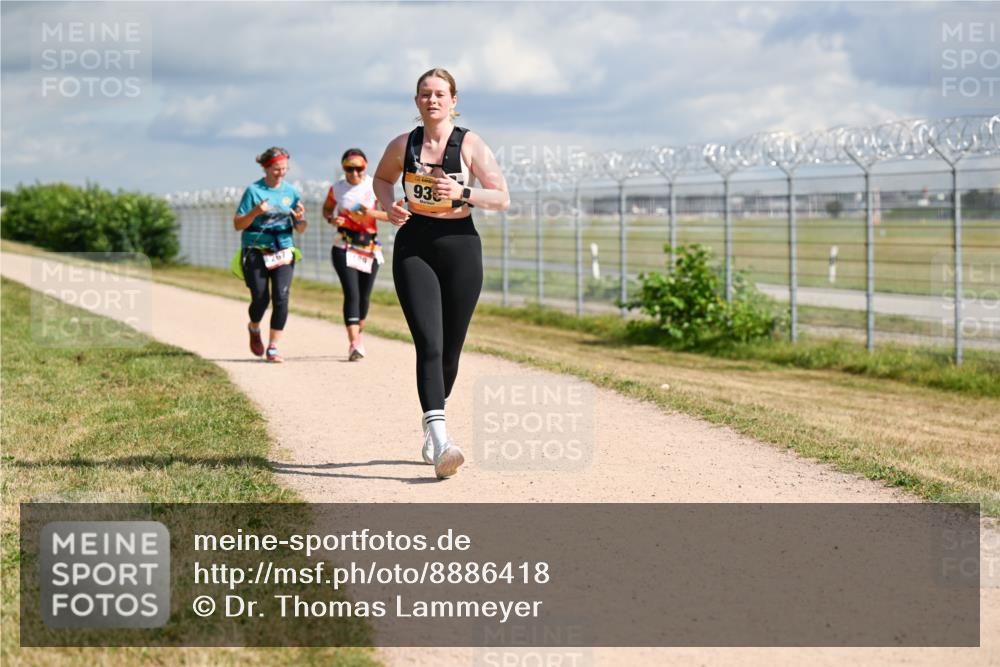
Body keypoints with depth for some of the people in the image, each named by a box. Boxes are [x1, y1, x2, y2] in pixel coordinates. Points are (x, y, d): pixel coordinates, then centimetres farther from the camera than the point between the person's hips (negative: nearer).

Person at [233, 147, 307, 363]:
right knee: (260, 298, -5)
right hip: (255, 251, -2)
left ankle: (273, 348, -3)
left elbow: (300, 229, 12)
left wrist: (300, 219, -11)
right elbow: (238, 224, -2)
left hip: (283, 251, 2)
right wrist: (255, 212, -19)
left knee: (281, 298, -11)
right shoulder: (254, 190, -3)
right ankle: (254, 329, 30)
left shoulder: (291, 192, 7)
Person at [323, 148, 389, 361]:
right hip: (344, 246, -1)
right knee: (351, 293, -15)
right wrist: (331, 218, -3)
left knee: (364, 295, 9)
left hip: (370, 246, 1)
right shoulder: (337, 188, 4)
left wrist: (372, 213, -20)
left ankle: (358, 332, 35)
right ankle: (354, 343, -22)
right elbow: (326, 208, 20)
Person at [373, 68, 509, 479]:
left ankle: (430, 429, 32)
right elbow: (381, 178, 24)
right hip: (413, 248, 0)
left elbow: (502, 199, -3)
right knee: (429, 344, -16)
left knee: (450, 349, 8)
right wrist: (388, 205, 3)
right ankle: (440, 441, -26)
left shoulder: (470, 145, -2)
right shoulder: (403, 145, 4)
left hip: (460, 247, 0)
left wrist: (463, 193, -19)